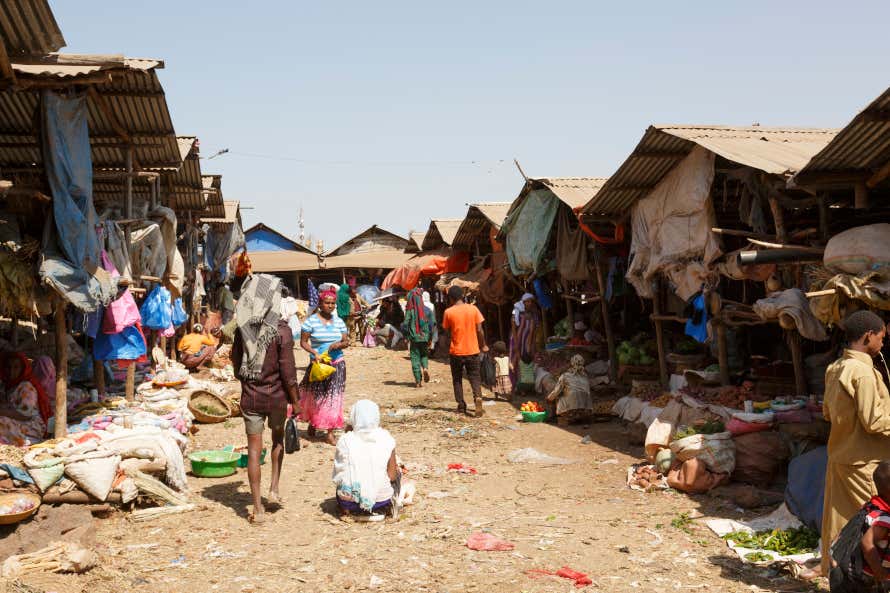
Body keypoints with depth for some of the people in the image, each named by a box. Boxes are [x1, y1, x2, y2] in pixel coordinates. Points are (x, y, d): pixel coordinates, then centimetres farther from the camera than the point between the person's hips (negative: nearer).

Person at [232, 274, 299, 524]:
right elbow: (288, 371, -13)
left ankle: (258, 508, 7)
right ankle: (274, 489, 22)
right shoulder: (281, 330, -14)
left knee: (254, 450, 6)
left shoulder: (243, 328, -4)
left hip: (250, 397, 2)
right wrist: (295, 401, -3)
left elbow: (236, 364, 5)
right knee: (278, 438, 26)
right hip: (276, 395, -1)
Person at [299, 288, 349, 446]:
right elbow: (303, 342, -5)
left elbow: (346, 342, 8)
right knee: (315, 396, 7)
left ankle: (330, 433, 2)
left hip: (337, 363, 3)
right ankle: (312, 422, 34)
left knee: (334, 396, -1)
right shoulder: (311, 321, -6)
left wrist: (338, 345, -14)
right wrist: (314, 352, -20)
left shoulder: (339, 321, 6)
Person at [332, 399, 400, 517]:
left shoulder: (345, 440, -10)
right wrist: (396, 470, 18)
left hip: (348, 502, 1)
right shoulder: (386, 439, -8)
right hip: (381, 503, -1)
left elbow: (337, 477, -2)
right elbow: (392, 476, -7)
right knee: (397, 474, 28)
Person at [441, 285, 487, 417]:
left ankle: (461, 406, 12)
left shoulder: (449, 312, -7)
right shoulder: (473, 309, -3)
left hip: (456, 352, -1)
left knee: (457, 379, 13)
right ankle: (478, 398, -15)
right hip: (472, 350, 1)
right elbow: (479, 330, -3)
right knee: (475, 377, 9)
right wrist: (483, 345, 9)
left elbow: (446, 330, 0)